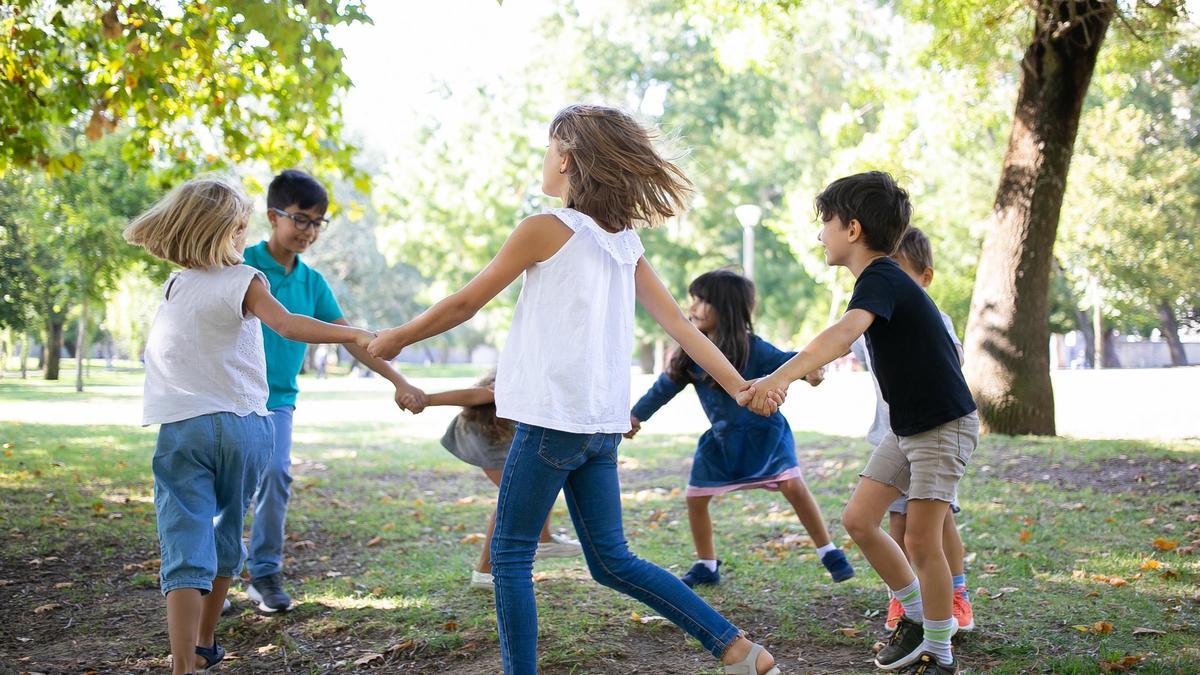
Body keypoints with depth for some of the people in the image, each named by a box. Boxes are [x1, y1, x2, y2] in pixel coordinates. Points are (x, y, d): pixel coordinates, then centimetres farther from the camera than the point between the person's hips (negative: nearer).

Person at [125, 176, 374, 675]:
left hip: (181, 428, 1)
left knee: (186, 551, -6)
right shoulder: (242, 281, -3)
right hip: (243, 426, -1)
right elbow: (287, 324, -20)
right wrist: (354, 335, -24)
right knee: (225, 539, 19)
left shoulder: (172, 288, 10)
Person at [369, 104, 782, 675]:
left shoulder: (546, 228, -7)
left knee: (509, 555, 4)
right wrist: (741, 387, 10)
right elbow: (679, 325, 7)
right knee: (612, 560, 14)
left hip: (552, 418, -7)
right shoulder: (624, 242, 13)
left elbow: (464, 304, -1)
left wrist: (394, 339, 12)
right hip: (603, 425, 7)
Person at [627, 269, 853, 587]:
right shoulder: (692, 353, -4)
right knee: (695, 498, 5)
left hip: (765, 432, -5)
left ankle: (831, 555, -3)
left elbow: (785, 360, -29)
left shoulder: (751, 348, -19)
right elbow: (667, 385, 4)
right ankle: (706, 566, 23)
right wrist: (637, 415, 6)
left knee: (793, 486, -17)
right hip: (722, 439, 5)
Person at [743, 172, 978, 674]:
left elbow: (845, 333, -43)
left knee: (920, 539, -10)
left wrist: (779, 378, -54)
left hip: (944, 425, -10)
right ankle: (917, 618, 23)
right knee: (858, 520, 7)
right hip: (905, 425, 10)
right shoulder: (880, 279, 8)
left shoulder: (880, 279, -23)